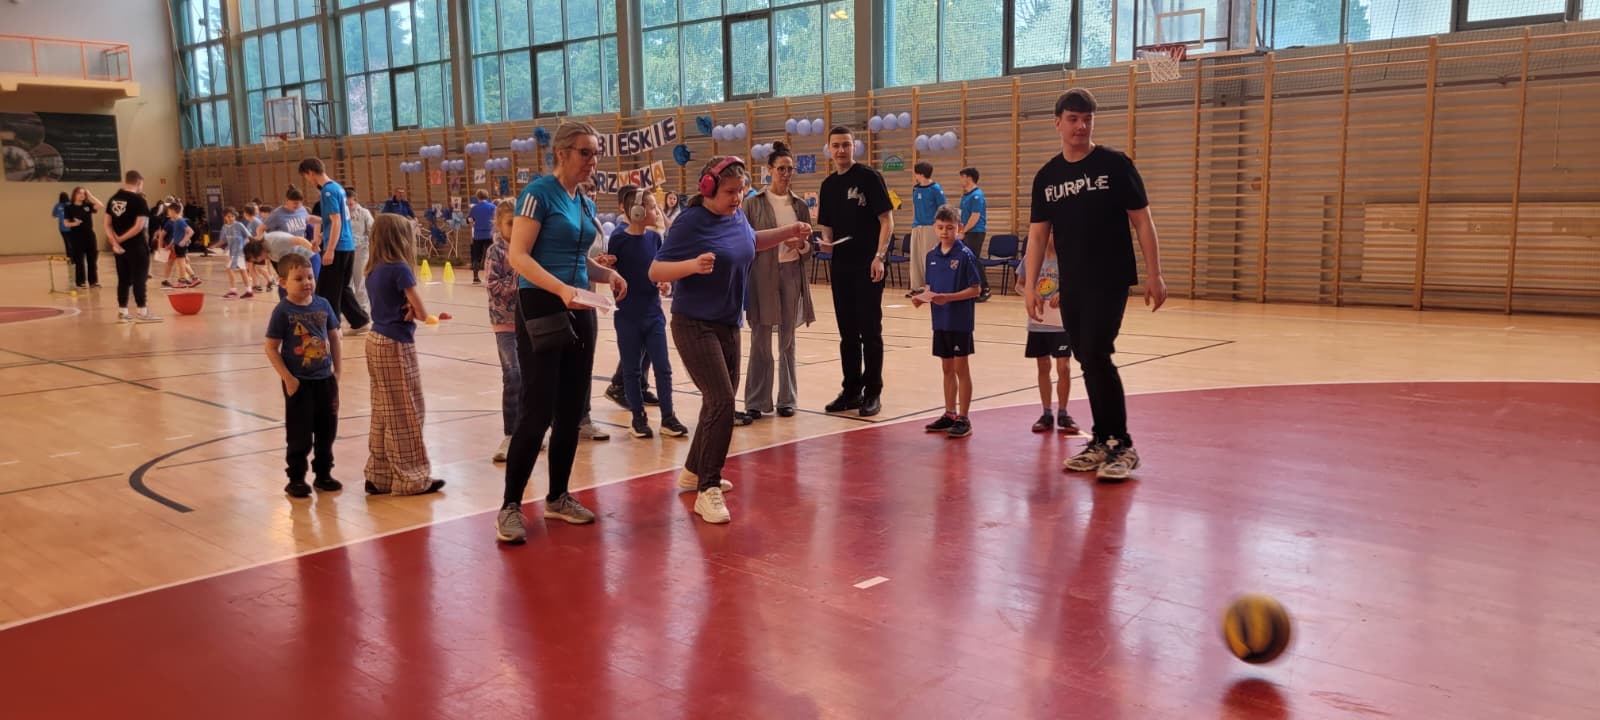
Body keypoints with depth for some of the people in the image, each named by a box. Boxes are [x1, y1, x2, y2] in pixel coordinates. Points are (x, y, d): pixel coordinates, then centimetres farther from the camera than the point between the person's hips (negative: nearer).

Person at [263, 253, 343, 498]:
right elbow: (271, 348, -10)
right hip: (298, 383, -4)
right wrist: (287, 378, -14)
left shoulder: (323, 305, 0)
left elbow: (334, 336, 10)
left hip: (325, 379, 5)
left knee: (327, 430, 13)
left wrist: (338, 368, 5)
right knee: (300, 434, 3)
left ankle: (323, 474, 28)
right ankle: (296, 479, 17)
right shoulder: (283, 311, -12)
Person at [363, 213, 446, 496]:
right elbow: (422, 313, -15)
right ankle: (411, 479, 7)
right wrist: (414, 310, 6)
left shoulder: (373, 270, 9)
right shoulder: (400, 269, -16)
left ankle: (379, 475, 19)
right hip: (396, 345, -8)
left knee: (383, 414, 14)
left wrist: (408, 309, -7)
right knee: (406, 415, 0)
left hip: (377, 341, 8)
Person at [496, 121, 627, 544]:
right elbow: (518, 256, -18)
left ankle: (558, 497, 22)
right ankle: (510, 506, 3)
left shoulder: (585, 203, 13)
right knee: (537, 412, -7)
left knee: (571, 411, 10)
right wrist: (561, 289, -30)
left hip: (579, 312, 8)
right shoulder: (539, 193, -10)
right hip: (541, 310, -8)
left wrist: (607, 275, 2)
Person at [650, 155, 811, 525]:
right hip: (695, 325, -8)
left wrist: (788, 231, 14)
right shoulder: (690, 223, -17)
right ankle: (708, 491, -9)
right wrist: (692, 264, -35)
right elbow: (655, 271, -18)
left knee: (720, 402, 17)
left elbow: (750, 241, 26)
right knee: (721, 402, -17)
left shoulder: (736, 216, 3)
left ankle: (693, 472, 35)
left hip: (729, 324, 8)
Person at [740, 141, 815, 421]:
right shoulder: (753, 203, 0)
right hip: (762, 275, -3)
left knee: (788, 339, 8)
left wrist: (803, 246, -12)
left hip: (792, 274, 3)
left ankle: (787, 399, 16)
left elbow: (808, 246, 12)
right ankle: (755, 402, 4)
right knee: (760, 340, -2)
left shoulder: (800, 206, 9)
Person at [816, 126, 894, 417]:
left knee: (870, 331, -1)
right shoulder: (828, 185, 12)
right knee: (847, 332, 12)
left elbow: (887, 220, -9)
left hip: (868, 265, -6)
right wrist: (826, 241, -3)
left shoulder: (869, 177, -5)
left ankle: (872, 393, 8)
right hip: (841, 265, 6)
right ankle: (851, 391, 21)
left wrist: (879, 257, -18)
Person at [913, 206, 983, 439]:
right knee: (947, 368, 14)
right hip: (940, 321, 6)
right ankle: (950, 414, 25)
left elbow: (976, 289, -12)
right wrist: (922, 296, -6)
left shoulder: (965, 255, -11)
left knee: (960, 368, 0)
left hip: (960, 321, -6)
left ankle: (963, 419, 7)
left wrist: (948, 297, -22)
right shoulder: (931, 256, 8)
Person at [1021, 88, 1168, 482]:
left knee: (1096, 355, -14)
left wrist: (1154, 275, -8)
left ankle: (1122, 446, -3)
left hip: (1111, 280, -5)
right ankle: (1102, 442, 21)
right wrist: (1030, 284, 0)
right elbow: (1038, 232, 9)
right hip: (1071, 285, 5)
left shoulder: (1115, 164, -3)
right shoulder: (1047, 176, 8)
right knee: (1086, 362, 8)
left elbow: (1141, 220, -3)